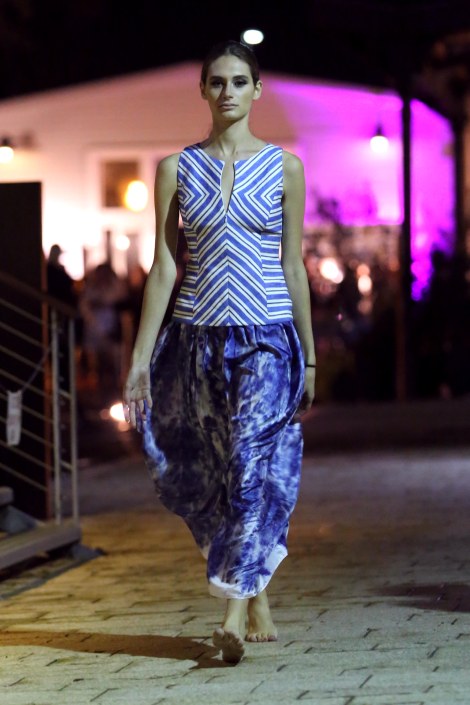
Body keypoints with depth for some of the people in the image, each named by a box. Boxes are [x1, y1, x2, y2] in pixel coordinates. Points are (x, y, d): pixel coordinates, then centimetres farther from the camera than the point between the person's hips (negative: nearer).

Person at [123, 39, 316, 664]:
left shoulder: (284, 167, 3)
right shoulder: (176, 168, 5)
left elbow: (293, 267, 6)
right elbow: (163, 267, 5)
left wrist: (309, 360, 6)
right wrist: (141, 359, 1)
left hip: (268, 338, -2)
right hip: (198, 337, 2)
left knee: (257, 468, -13)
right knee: (204, 473, 5)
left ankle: (234, 614, -16)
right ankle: (257, 597, 22)